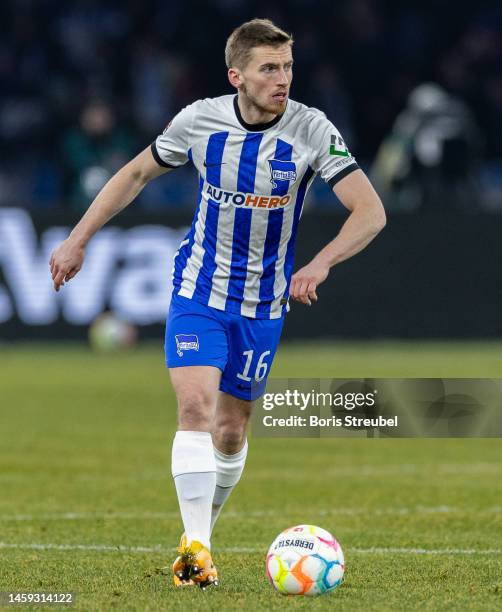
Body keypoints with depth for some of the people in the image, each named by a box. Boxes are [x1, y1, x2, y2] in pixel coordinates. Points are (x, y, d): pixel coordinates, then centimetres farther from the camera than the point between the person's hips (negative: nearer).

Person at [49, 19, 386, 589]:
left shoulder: (312, 130, -16)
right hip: (198, 290, -1)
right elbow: (136, 173, 7)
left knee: (231, 431, 7)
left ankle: (202, 526, 32)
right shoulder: (199, 120, -11)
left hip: (263, 302, 1)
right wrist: (77, 239, 5)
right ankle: (195, 547, -20)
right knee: (196, 406, -19)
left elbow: (370, 211, -18)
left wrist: (321, 263, -34)